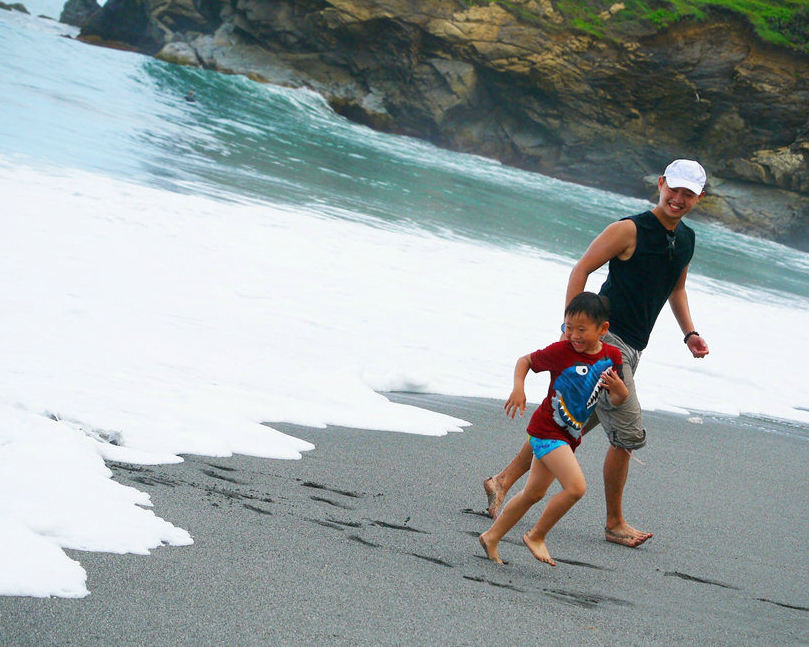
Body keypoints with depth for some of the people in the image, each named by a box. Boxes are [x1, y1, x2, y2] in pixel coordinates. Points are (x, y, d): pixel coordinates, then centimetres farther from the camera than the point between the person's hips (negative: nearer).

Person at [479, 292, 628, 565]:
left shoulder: (611, 356, -1)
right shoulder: (561, 351, -14)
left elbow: (616, 401, 5)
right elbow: (525, 361, -1)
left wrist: (619, 389, -19)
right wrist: (518, 388, -18)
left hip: (569, 436, 7)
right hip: (547, 430, -7)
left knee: (534, 493, 17)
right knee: (576, 487, -21)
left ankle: (491, 537, 31)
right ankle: (536, 536, -3)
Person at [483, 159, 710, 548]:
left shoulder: (686, 240, 13)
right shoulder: (629, 230, -12)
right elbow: (581, 270, -12)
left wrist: (689, 333, 17)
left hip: (630, 350, 8)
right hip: (605, 339, -8)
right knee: (628, 434, -7)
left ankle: (503, 481, 22)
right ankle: (614, 523, 8)